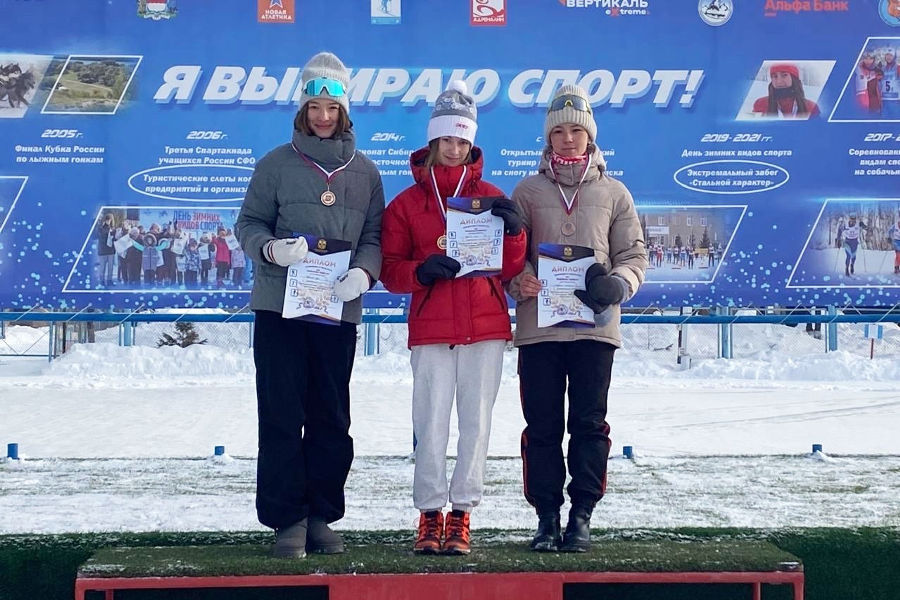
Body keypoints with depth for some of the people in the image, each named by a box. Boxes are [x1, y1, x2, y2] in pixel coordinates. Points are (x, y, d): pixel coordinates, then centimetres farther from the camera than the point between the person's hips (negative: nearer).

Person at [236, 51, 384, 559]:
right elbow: (249, 224, 4)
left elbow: (374, 236, 8)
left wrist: (364, 271, -13)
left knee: (332, 420, 6)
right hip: (280, 307, -2)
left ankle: (322, 516, 15)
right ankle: (287, 518, 4)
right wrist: (271, 248, -17)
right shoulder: (276, 165, 4)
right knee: (282, 417, -2)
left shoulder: (365, 172, 9)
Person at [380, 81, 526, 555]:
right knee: (431, 423, -3)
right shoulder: (406, 203, 8)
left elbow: (510, 269, 7)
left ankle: (461, 514, 7)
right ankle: (430, 514, 5)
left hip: (486, 328, 1)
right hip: (430, 329, -1)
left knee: (476, 421, 1)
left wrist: (513, 232, -11)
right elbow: (389, 270, 4)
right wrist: (421, 271, -16)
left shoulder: (491, 198, 10)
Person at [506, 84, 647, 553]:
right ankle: (547, 515, 9)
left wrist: (618, 283, -11)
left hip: (594, 325, 0)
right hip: (538, 325, 0)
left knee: (589, 424, 0)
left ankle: (582, 515, 7)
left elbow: (634, 254, 10)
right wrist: (518, 279, -12)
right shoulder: (527, 191, 11)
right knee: (542, 426, 1)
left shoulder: (613, 193, 11)